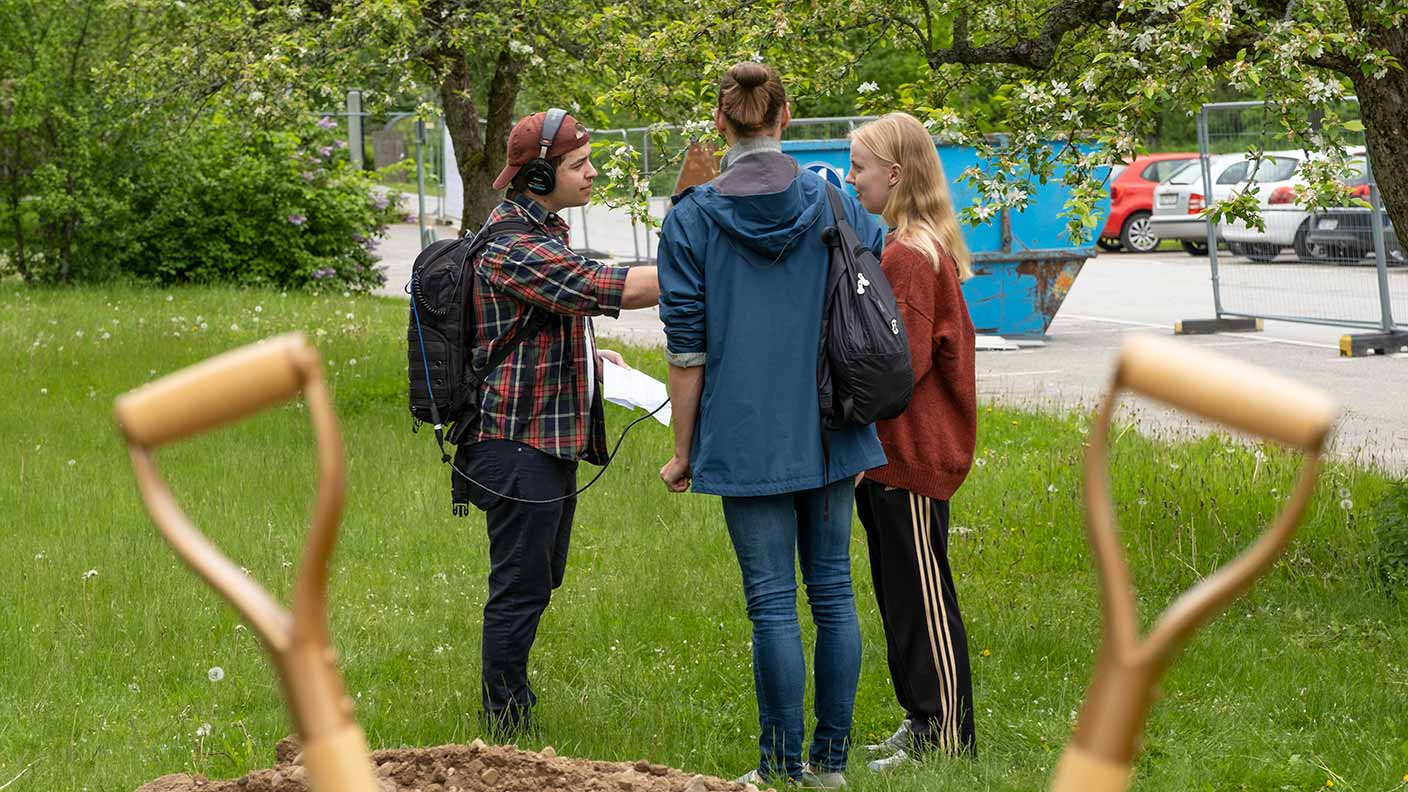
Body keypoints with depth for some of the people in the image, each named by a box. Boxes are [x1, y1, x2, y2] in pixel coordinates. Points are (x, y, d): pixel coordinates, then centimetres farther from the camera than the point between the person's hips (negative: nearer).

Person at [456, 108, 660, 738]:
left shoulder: (540, 232, 15)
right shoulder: (512, 246, -20)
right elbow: (614, 288, -28)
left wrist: (586, 352, 15)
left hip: (551, 437, 10)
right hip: (520, 442, -10)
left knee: (540, 580, 18)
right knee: (520, 588, -3)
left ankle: (513, 700, 31)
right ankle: (504, 731, 5)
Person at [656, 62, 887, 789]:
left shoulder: (691, 220, -7)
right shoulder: (834, 206, 0)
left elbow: (686, 349, -6)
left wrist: (684, 450, 3)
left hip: (747, 437, -3)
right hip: (828, 431, 3)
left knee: (772, 604, 2)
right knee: (832, 591, 10)